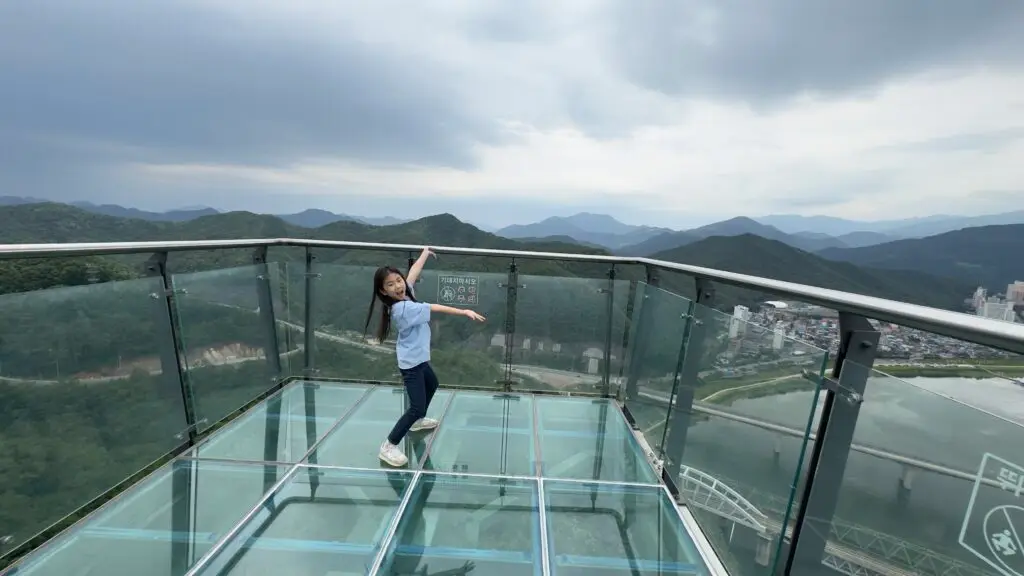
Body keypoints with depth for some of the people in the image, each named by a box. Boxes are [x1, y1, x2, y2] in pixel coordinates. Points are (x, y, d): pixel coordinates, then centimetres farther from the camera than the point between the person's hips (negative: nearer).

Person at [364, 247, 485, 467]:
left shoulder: (405, 295, -5)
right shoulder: (403, 308, -30)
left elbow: (413, 272, 10)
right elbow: (436, 308, -32)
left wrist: (425, 253, 24)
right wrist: (465, 312, -32)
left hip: (418, 358, 11)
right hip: (411, 363, -11)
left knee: (432, 385, 32)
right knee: (417, 407, -12)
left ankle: (417, 421, 51)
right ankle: (389, 446, 2)